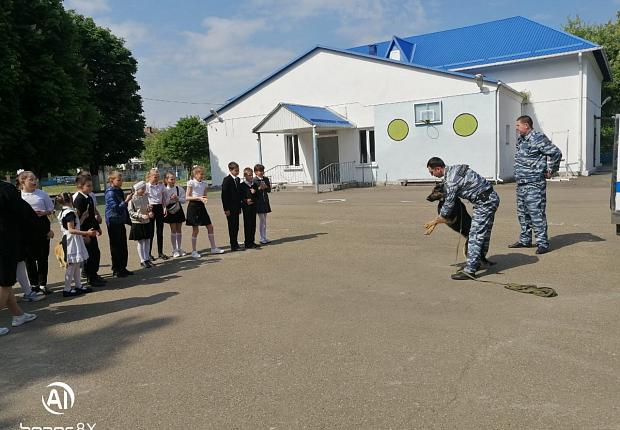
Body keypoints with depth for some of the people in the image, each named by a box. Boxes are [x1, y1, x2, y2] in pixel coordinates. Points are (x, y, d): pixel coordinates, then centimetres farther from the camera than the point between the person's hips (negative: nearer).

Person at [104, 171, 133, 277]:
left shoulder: (119, 191, 10)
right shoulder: (110, 193, -14)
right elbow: (116, 208, -20)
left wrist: (127, 219, 19)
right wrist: (126, 201, -25)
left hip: (120, 222, 8)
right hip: (113, 222, -8)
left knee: (123, 246, 12)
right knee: (116, 246, 0)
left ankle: (122, 268, 21)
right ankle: (116, 270, 10)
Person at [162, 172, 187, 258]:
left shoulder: (179, 189, -4)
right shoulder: (164, 190, -9)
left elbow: (183, 200, -6)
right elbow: (164, 203, -10)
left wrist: (177, 198, -23)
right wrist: (170, 199, -26)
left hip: (179, 210, 2)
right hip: (170, 211, -2)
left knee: (179, 230, 9)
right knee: (173, 230, -1)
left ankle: (179, 248, 20)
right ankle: (174, 250, 7)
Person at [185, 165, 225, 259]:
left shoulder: (204, 183, 8)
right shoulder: (191, 183, -8)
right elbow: (187, 197, -10)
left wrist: (205, 199, -11)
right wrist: (198, 198, -21)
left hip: (201, 206, 6)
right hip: (193, 206, -6)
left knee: (210, 227, 5)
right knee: (195, 230, -1)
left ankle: (213, 248, 15)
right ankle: (194, 251, 10)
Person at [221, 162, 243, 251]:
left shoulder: (238, 179, 12)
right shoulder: (227, 180, -10)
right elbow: (224, 195, -13)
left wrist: (239, 207, 14)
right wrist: (226, 209, -16)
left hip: (236, 208, 7)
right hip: (230, 208, -7)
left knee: (236, 226, 10)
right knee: (232, 226, -2)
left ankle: (235, 244, 18)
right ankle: (233, 245, 3)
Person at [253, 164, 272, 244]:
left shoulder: (266, 179, 6)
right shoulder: (254, 180, -10)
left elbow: (269, 190, 5)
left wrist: (265, 187, -15)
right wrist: (259, 188, -24)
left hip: (265, 201, 6)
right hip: (258, 202, -6)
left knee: (264, 220, 11)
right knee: (262, 220, -3)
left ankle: (264, 237, 18)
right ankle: (262, 238, 6)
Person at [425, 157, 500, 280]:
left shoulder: (451, 180, -20)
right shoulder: (454, 168, 9)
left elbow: (449, 204, -12)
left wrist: (436, 220, 2)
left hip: (485, 202, -10)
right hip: (492, 198, 10)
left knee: (476, 235, -11)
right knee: (484, 233, 17)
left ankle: (470, 270, -12)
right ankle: (476, 262, 28)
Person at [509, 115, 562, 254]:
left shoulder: (538, 139, -13)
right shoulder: (521, 140, 15)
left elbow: (556, 153, -16)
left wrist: (551, 171, -8)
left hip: (534, 184, -10)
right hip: (521, 183, 10)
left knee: (536, 213, -9)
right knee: (522, 213, 15)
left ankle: (542, 243, -4)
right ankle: (525, 240, 26)